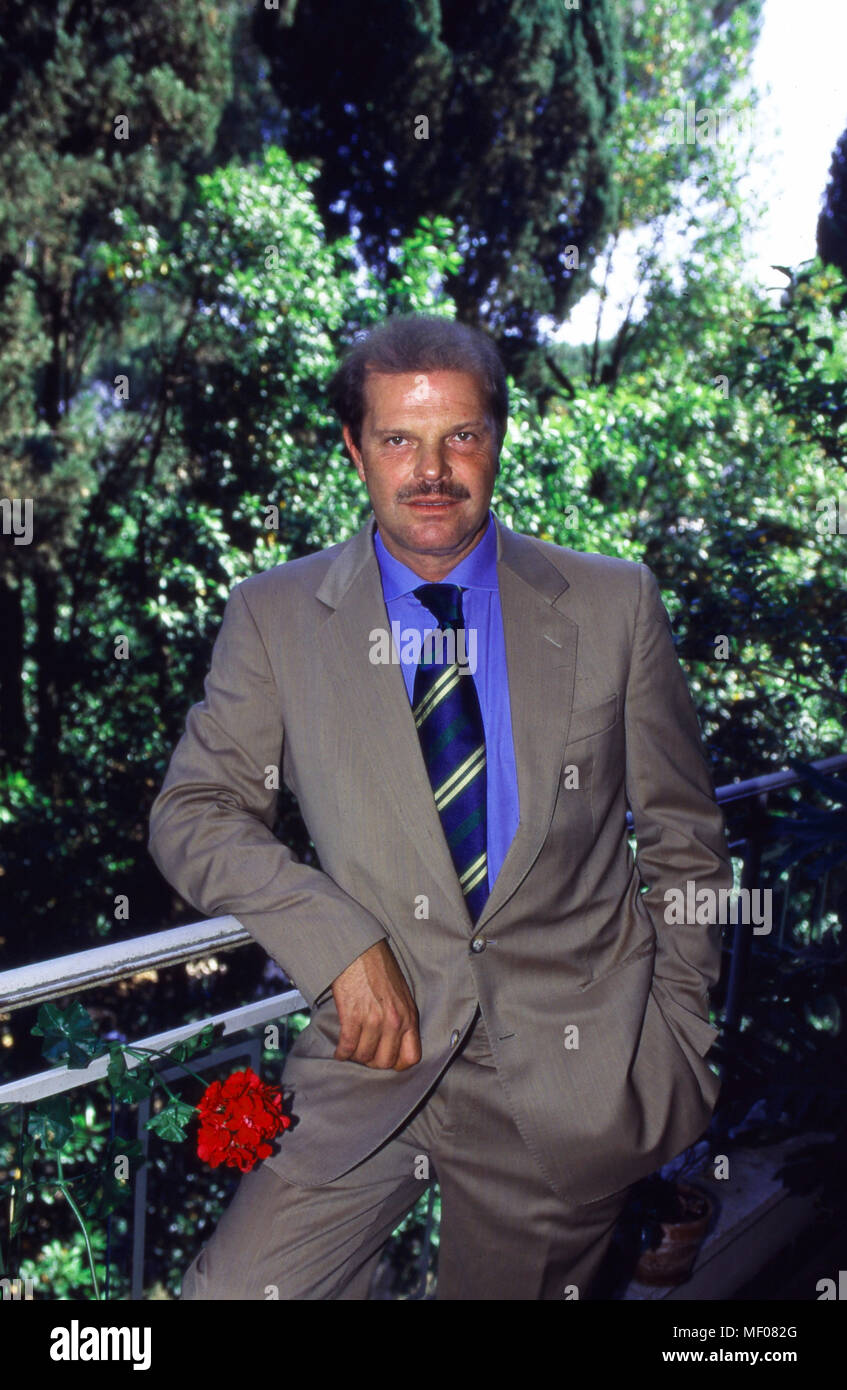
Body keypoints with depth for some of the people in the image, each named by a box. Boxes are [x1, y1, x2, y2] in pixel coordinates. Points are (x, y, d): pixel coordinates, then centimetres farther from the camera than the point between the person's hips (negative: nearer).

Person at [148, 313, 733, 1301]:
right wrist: (342, 944, -14)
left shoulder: (614, 605, 2)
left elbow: (684, 842, 8)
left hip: (574, 1078, 1)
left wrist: (672, 1054, 7)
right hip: (380, 1045, 0)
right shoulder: (274, 617, 2)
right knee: (235, 1289, -15)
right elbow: (193, 814, 0)